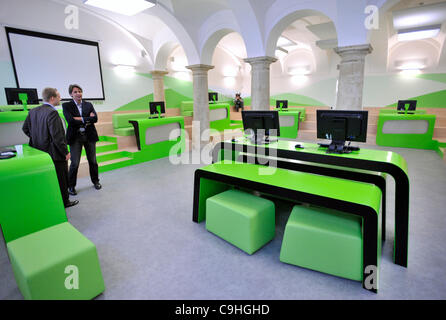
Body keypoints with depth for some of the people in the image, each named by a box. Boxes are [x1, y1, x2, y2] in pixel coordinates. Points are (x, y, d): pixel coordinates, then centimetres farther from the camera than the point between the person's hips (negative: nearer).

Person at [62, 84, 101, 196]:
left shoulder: (89, 105, 8)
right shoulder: (66, 105, 1)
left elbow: (95, 118, -6)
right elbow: (70, 120, -14)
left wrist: (80, 119, -13)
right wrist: (87, 119, -12)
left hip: (89, 136, 2)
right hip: (75, 137, -2)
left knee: (93, 161, 9)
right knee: (75, 163, -3)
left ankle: (95, 181, 27)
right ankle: (71, 186, 14)